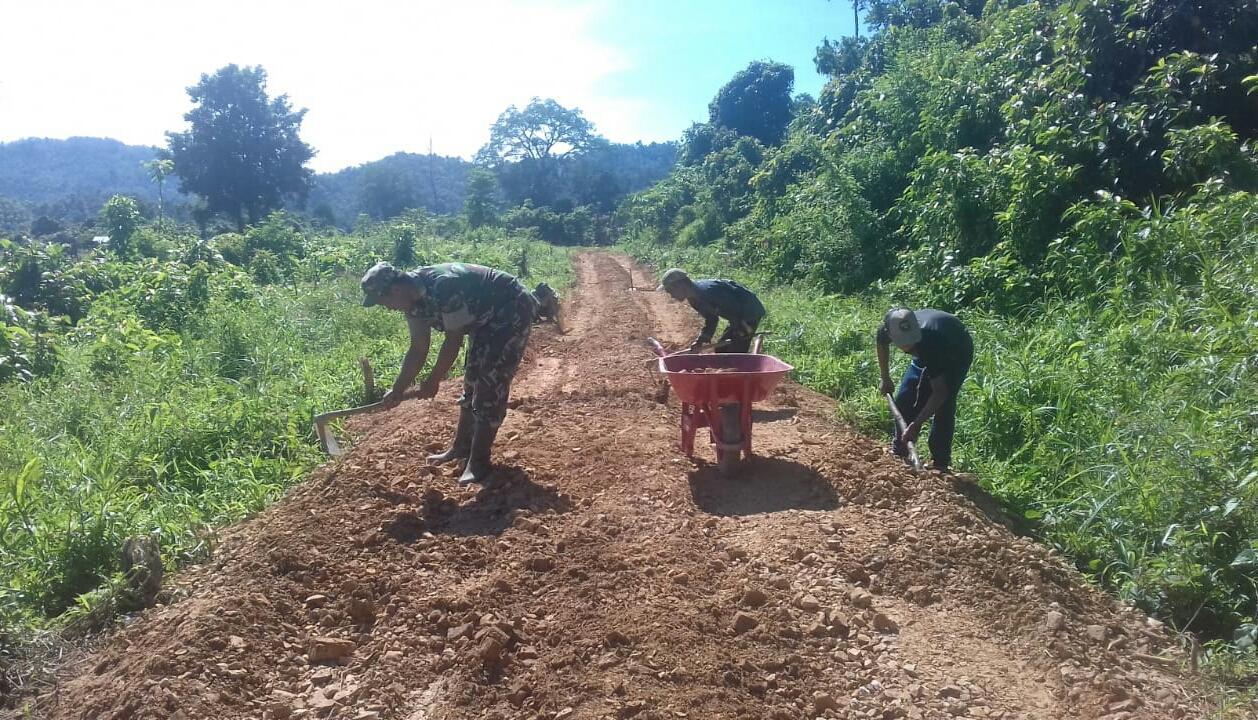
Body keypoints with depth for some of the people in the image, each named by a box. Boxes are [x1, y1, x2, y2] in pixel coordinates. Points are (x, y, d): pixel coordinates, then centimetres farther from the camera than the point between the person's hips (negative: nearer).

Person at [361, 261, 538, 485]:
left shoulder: (443, 286, -33)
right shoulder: (414, 297, -4)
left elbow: (453, 340, -24)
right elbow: (418, 349, 4)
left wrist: (433, 380, -13)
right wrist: (398, 389, 5)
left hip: (513, 312, -10)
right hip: (487, 318, 10)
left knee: (490, 386, -11)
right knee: (472, 381, 14)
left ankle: (479, 462, -4)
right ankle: (462, 447, 26)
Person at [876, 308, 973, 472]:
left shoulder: (929, 343, -46)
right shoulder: (886, 330, -31)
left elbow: (940, 392, -40)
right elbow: (882, 344, -2)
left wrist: (916, 424, -43)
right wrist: (885, 379, 6)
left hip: (957, 352, -6)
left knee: (943, 405, -18)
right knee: (905, 397, 0)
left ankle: (940, 463, -8)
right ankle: (898, 451, 14)